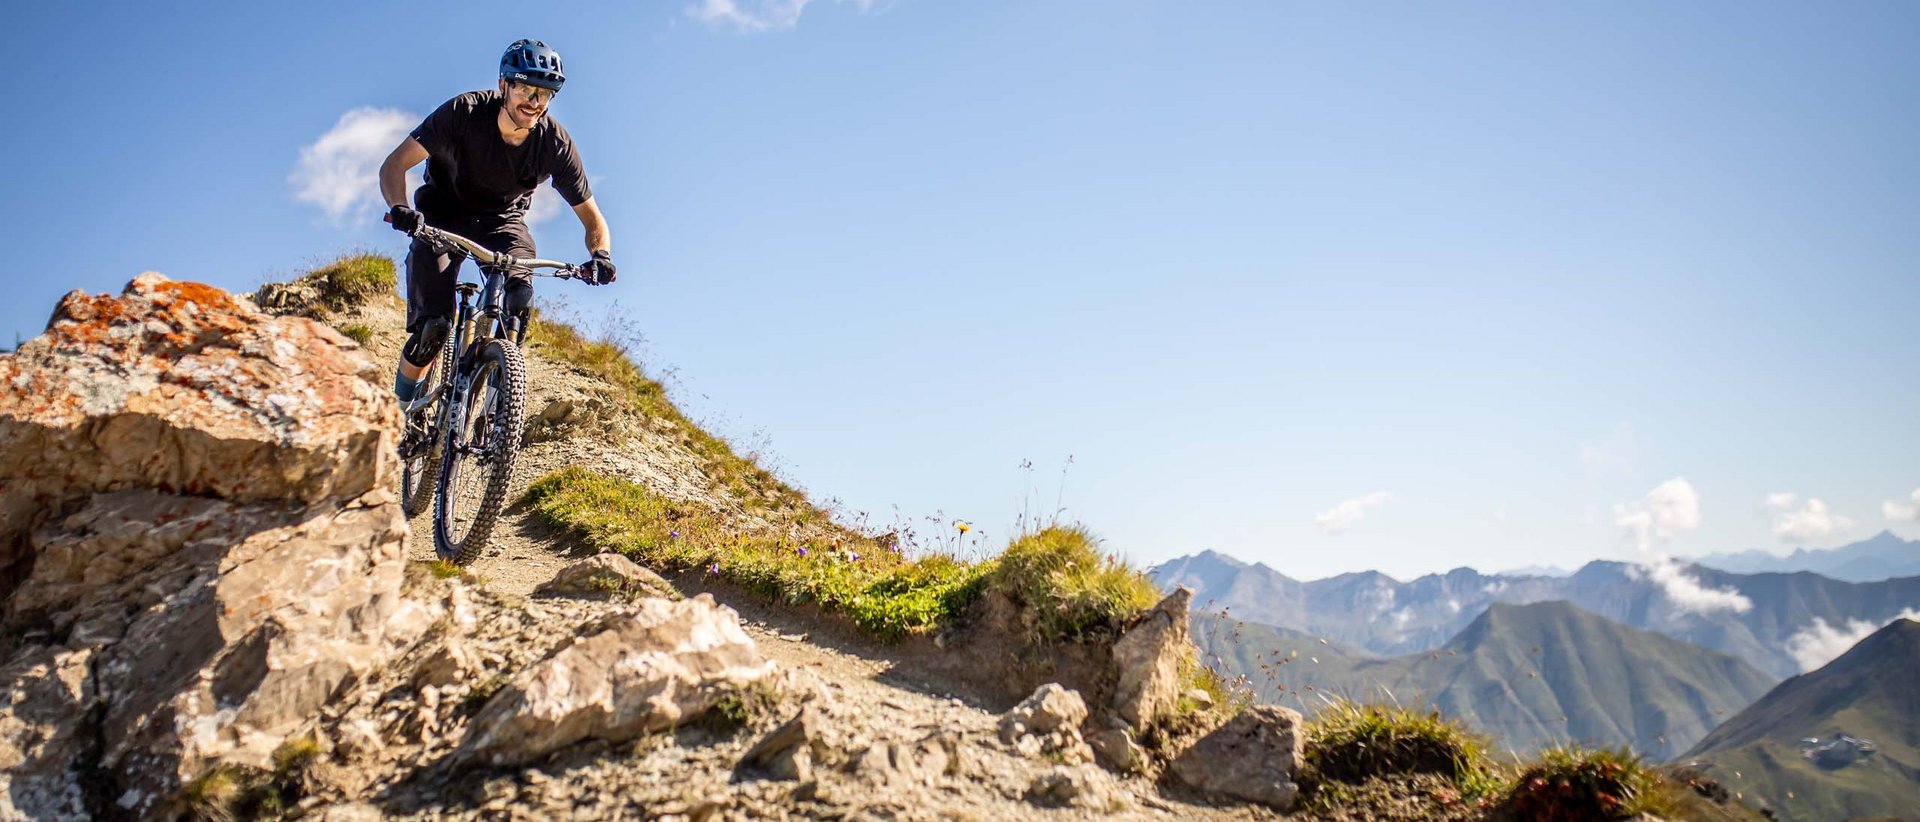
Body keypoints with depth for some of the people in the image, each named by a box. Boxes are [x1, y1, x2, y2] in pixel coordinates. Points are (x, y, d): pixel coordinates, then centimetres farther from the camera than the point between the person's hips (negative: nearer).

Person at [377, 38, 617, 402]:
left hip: (503, 220, 2)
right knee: (433, 325, -18)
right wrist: (400, 208, -46)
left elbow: (591, 216, -12)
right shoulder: (465, 112, -25)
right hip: (445, 215, -1)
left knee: (520, 296, -30)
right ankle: (400, 406, 6)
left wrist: (600, 254, -34)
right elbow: (394, 165, -25)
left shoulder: (556, 143, -20)